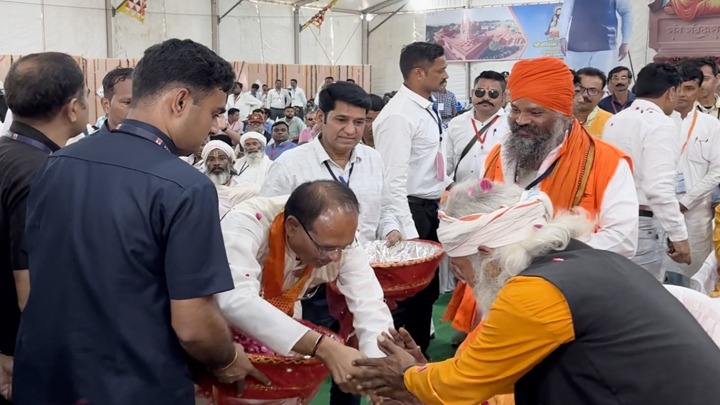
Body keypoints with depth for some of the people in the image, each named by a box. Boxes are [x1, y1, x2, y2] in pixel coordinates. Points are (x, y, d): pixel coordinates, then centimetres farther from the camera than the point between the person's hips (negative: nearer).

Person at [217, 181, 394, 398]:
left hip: (279, 334, 2)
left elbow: (370, 305, -22)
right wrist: (324, 348, -53)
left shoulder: (340, 236, -21)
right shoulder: (245, 224, -32)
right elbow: (236, 302, -46)